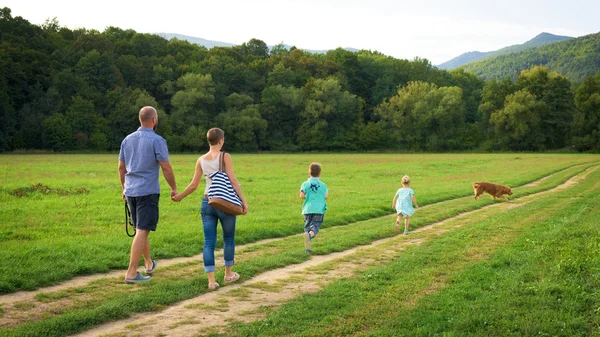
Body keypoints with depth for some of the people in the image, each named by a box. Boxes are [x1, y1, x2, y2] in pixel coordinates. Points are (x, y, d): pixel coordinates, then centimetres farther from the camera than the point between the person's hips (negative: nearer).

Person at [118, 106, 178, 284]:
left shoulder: (127, 139, 9)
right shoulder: (157, 140, -11)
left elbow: (121, 167, 15)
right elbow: (166, 168, -12)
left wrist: (124, 188, 26)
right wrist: (174, 189, -1)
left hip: (131, 191, 7)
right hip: (148, 191, -7)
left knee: (141, 229, 20)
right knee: (142, 231, -6)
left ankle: (149, 263, 36)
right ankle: (131, 273, -8)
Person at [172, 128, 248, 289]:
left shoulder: (201, 160, 7)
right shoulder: (224, 156, -6)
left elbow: (194, 185, 9)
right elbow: (233, 181, -12)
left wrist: (179, 196, 24)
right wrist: (243, 201, -9)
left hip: (207, 203, 3)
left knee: (209, 242, 3)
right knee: (228, 239, 15)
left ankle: (211, 280, -3)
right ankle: (228, 274, 27)